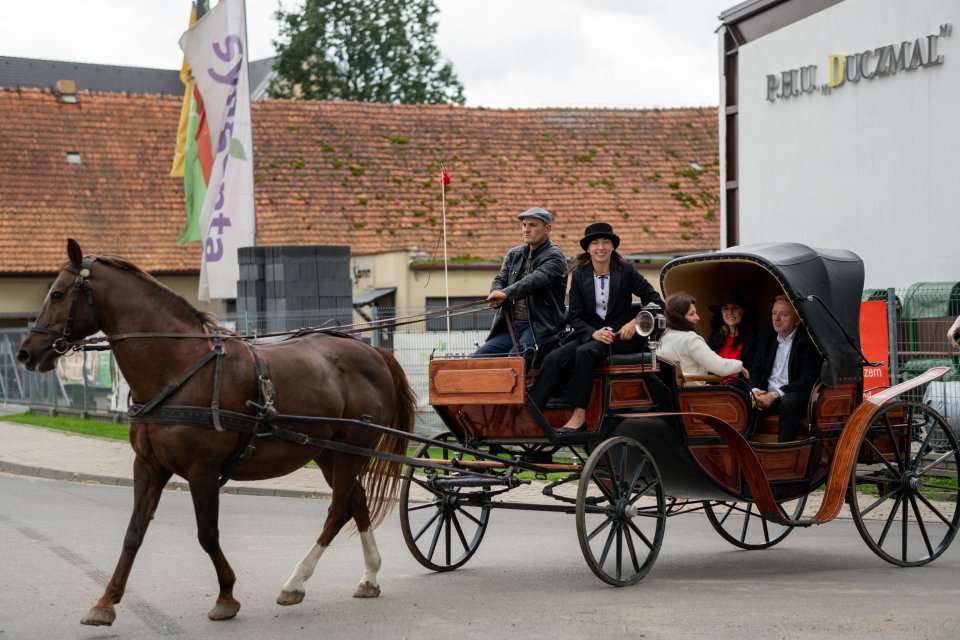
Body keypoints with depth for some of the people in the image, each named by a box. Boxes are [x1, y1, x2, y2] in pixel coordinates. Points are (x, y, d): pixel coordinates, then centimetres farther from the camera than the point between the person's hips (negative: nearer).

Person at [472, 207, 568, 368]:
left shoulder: (554, 256, -3)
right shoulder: (514, 254, 20)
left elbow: (535, 280, -20)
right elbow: (499, 280, 11)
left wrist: (506, 294, -35)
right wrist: (497, 295, -15)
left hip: (538, 329, -7)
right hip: (509, 327, 7)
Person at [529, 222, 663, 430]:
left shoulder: (626, 271, -1)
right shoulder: (579, 275, 5)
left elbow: (655, 302, -1)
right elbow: (575, 316, 3)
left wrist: (636, 322, -18)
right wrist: (593, 333, -16)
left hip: (623, 334, -3)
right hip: (590, 333, 3)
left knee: (585, 352, -33)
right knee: (554, 358, -23)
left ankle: (579, 415, -32)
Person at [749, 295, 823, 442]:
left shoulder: (807, 340, -7)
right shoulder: (766, 335, 11)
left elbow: (809, 378, -14)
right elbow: (756, 370, 16)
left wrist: (775, 394, -20)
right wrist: (755, 391, -8)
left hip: (796, 395, -5)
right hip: (766, 395, 5)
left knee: (788, 403, -38)